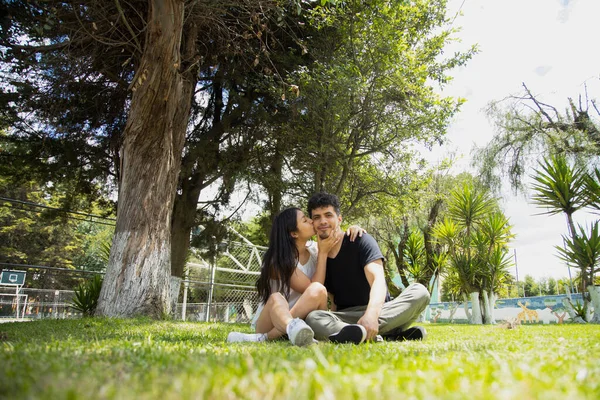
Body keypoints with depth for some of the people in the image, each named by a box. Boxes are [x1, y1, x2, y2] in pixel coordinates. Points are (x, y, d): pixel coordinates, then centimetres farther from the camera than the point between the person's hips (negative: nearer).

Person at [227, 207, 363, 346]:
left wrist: (351, 230, -2)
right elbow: (309, 288, -19)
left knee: (317, 290, -29)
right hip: (270, 321, -4)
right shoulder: (279, 260, -14)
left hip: (301, 317, 4)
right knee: (276, 299, -38)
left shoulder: (314, 249, 4)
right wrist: (323, 253, -12)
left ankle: (263, 338, -36)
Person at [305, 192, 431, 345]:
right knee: (313, 318, -32)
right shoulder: (317, 258, 8)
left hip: (378, 311, -1)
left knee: (419, 292, -27)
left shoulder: (360, 241, -3)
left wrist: (371, 314, -39)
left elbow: (378, 279, -19)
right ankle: (385, 336, -41)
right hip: (344, 317, 1)